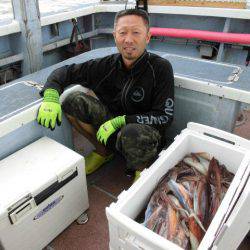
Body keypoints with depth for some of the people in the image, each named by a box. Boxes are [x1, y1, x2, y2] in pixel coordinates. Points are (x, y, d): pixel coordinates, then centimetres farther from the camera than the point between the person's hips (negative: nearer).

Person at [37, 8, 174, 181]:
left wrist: (121, 121, -24)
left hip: (147, 134, -4)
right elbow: (65, 71, 0)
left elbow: (165, 117, -18)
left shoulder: (161, 68, -16)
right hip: (114, 128, 4)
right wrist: (51, 96, -20)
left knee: (133, 132, -40)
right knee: (74, 100, -13)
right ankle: (104, 152, 7)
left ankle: (143, 171, -4)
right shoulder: (107, 65, -7)